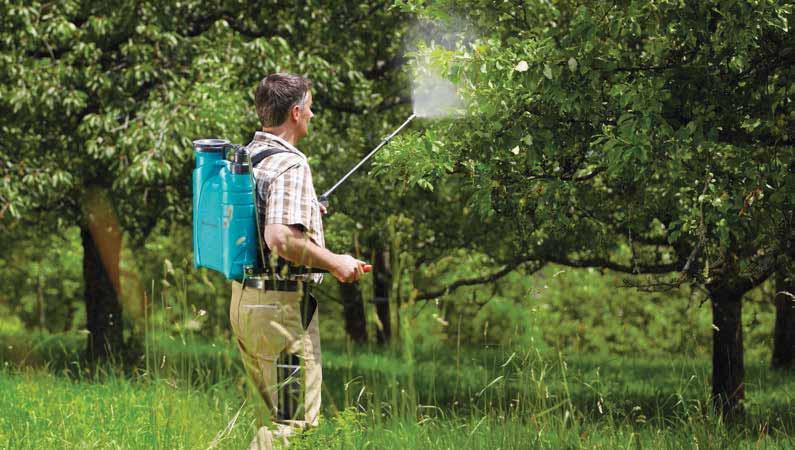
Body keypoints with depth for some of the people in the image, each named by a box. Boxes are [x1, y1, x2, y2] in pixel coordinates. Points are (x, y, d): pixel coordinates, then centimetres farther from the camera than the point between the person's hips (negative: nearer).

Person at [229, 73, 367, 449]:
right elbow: (281, 239, -28)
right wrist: (335, 263, -14)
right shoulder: (290, 165, -17)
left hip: (243, 298, 9)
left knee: (270, 415, 18)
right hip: (282, 305, -9)